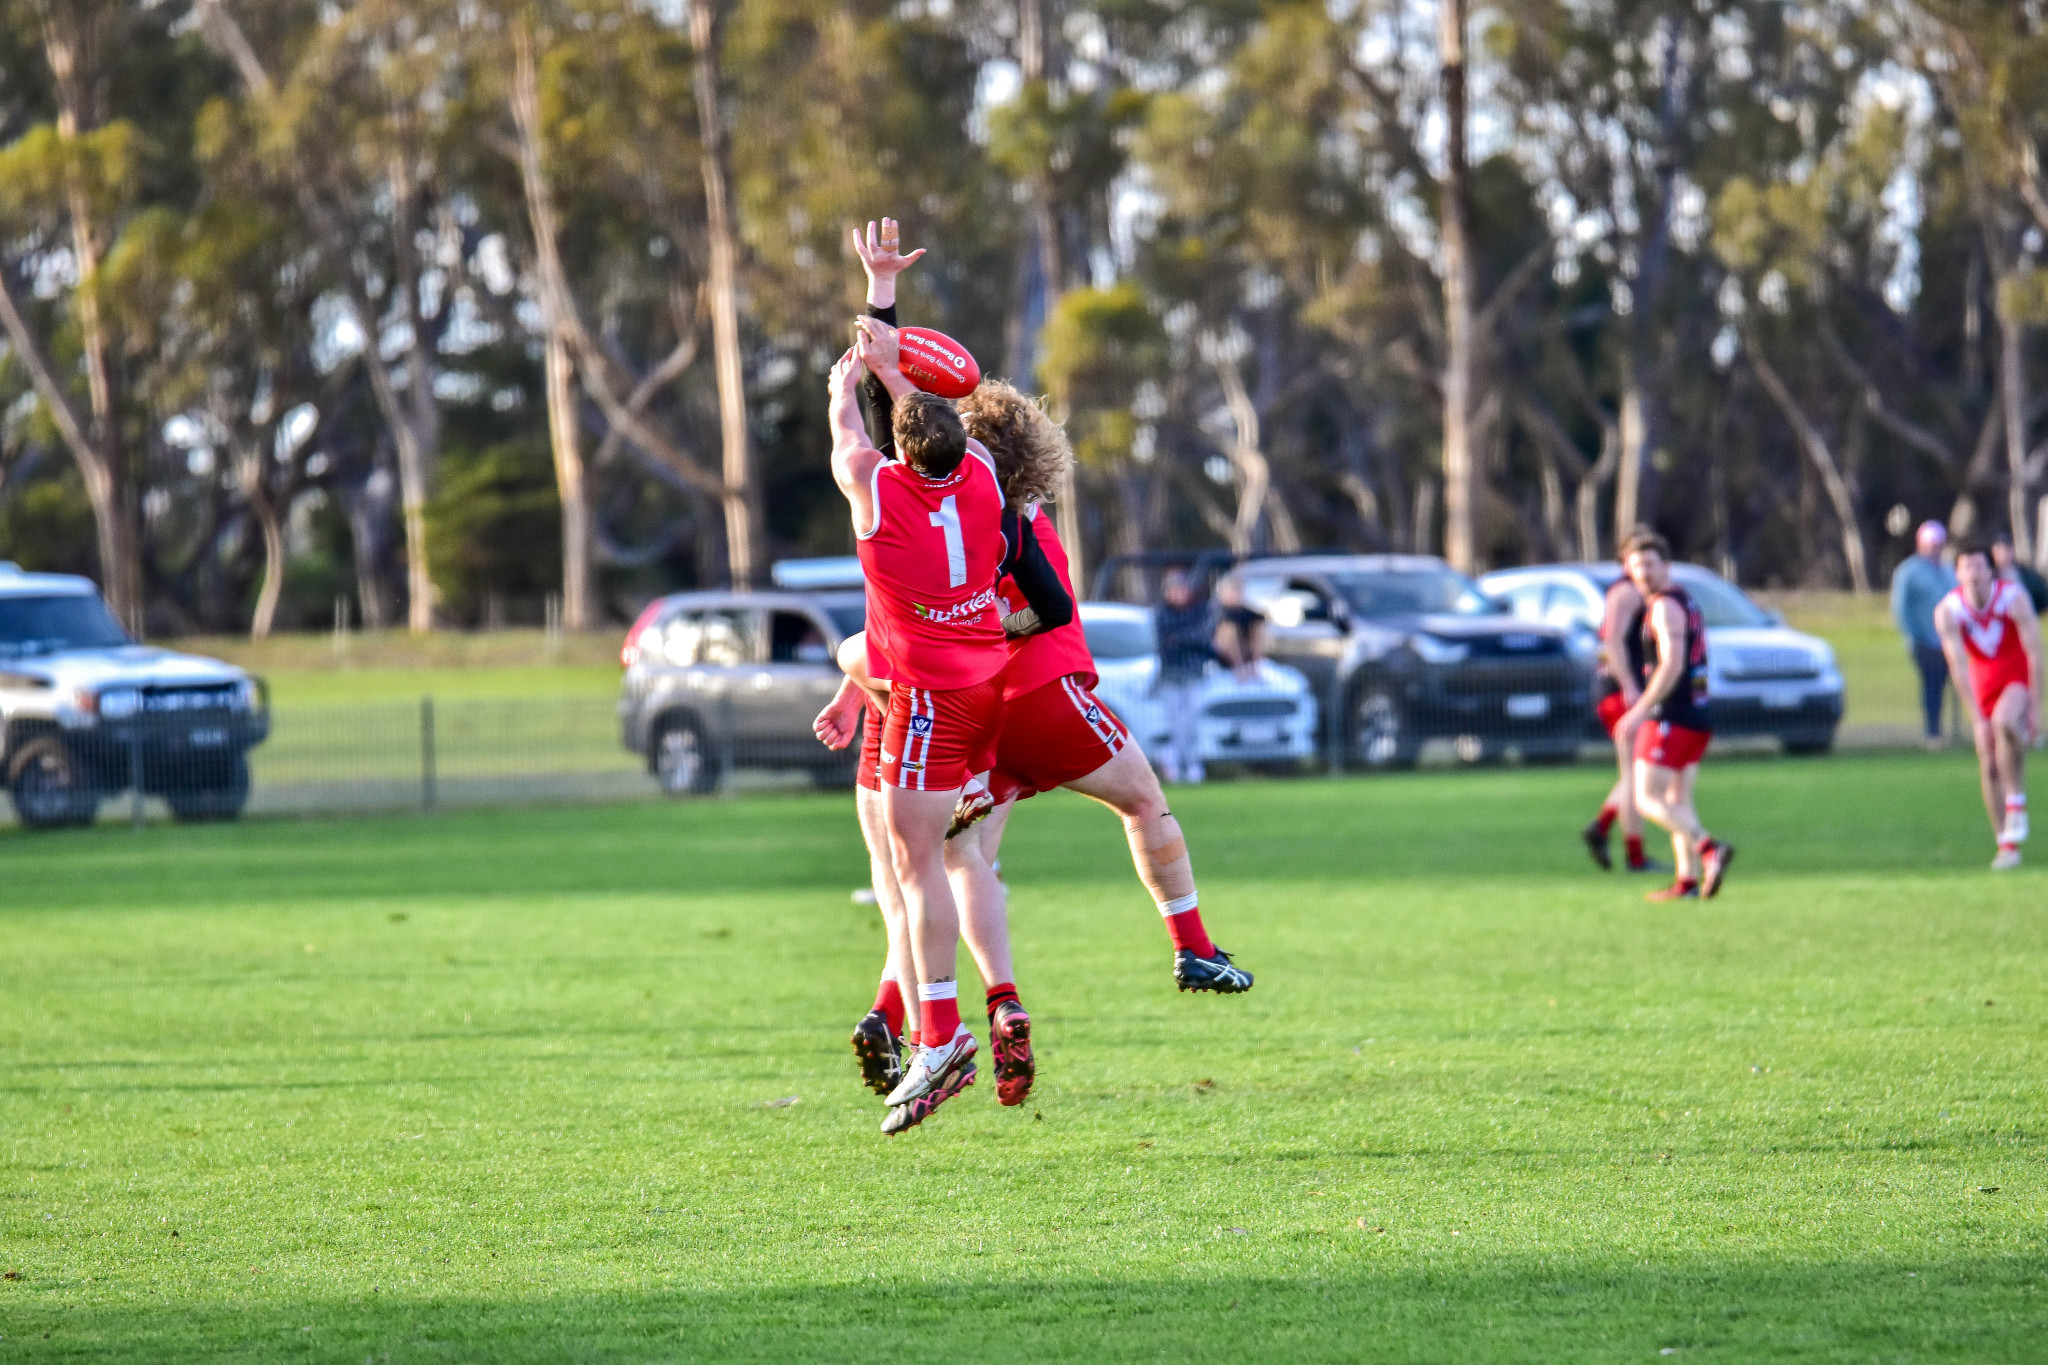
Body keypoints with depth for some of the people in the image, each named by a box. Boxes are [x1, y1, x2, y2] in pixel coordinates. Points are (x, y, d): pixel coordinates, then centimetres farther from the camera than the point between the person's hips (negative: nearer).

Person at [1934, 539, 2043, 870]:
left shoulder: (2013, 598, -20)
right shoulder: (1947, 611, -15)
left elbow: (2034, 653, -17)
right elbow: (1958, 665, -16)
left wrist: (2035, 708, -18)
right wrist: (1977, 719, -20)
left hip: (2020, 678, -3)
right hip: (1983, 682, 3)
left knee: (2005, 722, -35)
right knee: (1988, 766, -4)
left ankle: (2016, 803, -20)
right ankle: (2007, 845, 6)